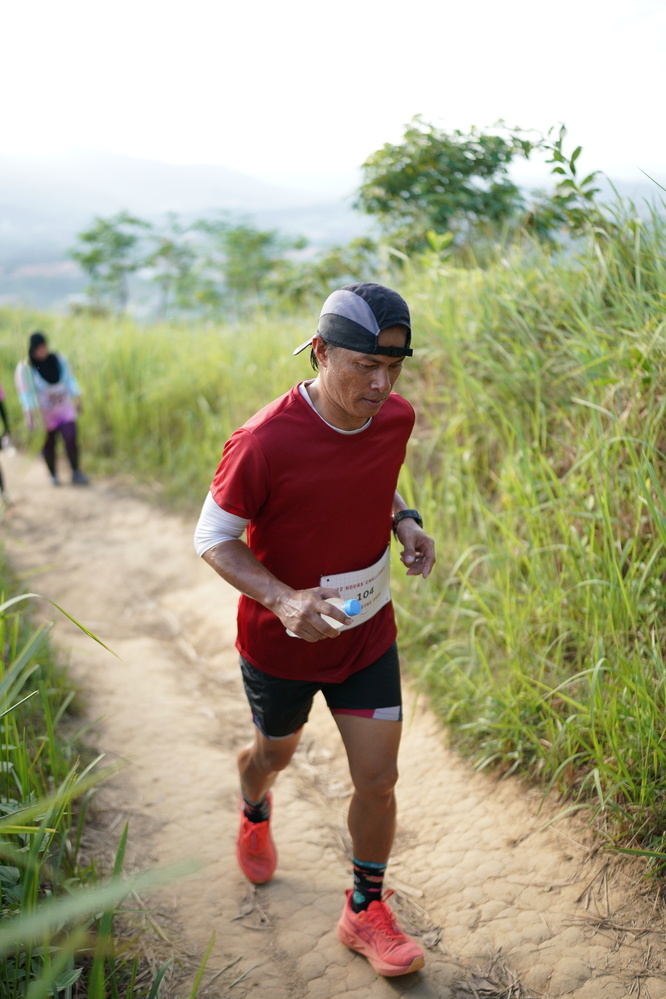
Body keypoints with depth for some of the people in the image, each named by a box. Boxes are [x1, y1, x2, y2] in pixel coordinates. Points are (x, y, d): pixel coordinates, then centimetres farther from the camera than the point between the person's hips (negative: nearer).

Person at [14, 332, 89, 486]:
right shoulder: (25, 368, -14)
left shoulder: (59, 359, -3)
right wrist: (29, 416, -21)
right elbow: (25, 393, -16)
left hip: (65, 408, 2)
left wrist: (77, 400, 9)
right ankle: (53, 475, 27)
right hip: (45, 413, -2)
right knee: (49, 444, 8)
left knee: (71, 438, -11)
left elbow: (70, 380, 7)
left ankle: (76, 473, 0)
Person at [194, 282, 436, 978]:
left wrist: (406, 524, -9)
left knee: (378, 778, 4)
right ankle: (255, 814, 62)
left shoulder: (396, 419, -10)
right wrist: (284, 598, -32)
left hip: (368, 633, 3)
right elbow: (213, 537, -17)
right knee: (276, 752, 23)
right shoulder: (265, 442, -29)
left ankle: (366, 911, 30)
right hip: (281, 641, -3)